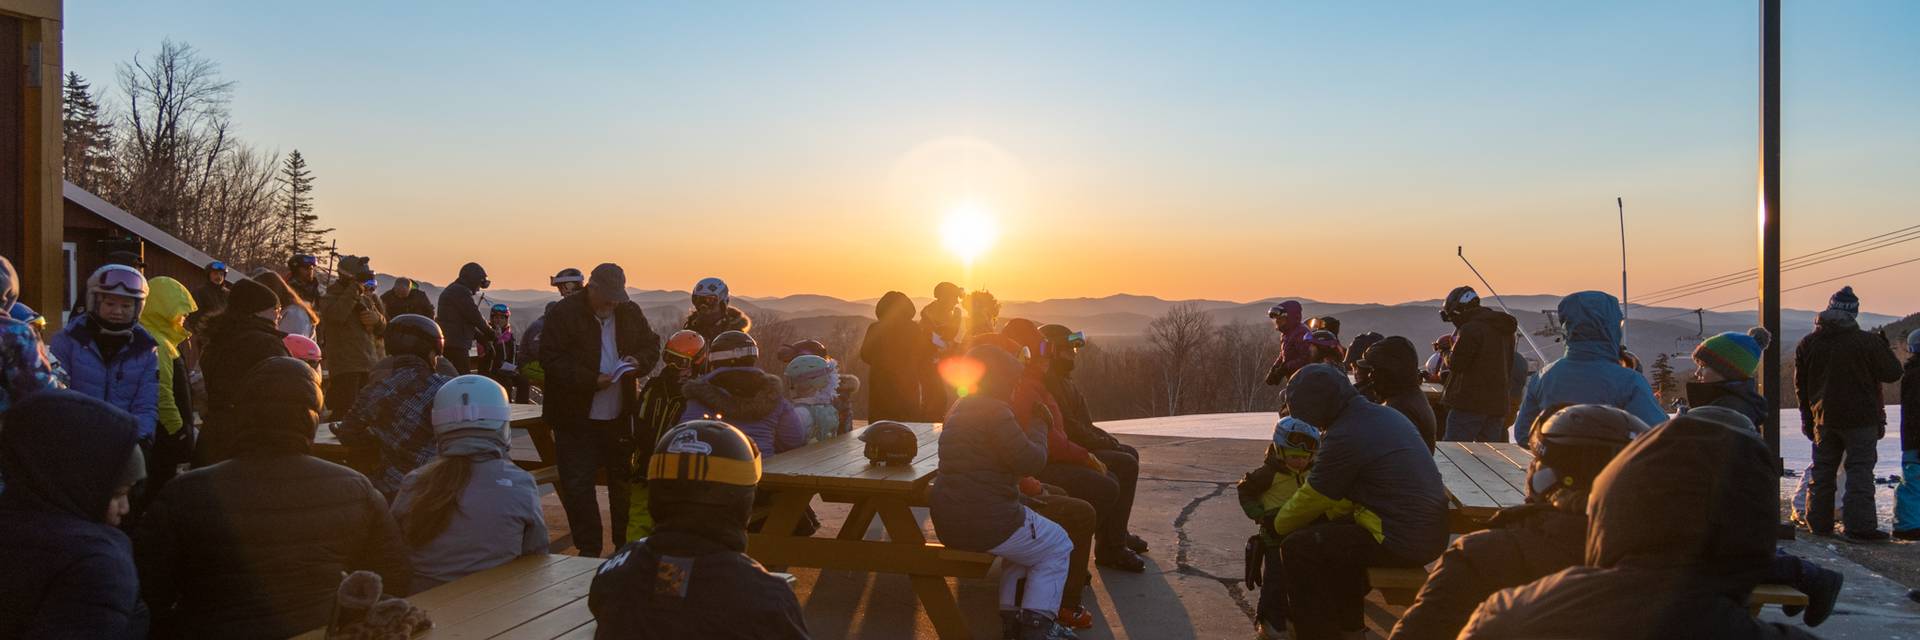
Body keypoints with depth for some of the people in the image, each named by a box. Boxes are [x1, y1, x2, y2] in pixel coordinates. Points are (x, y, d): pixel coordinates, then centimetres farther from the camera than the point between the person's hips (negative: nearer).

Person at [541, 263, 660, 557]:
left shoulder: (630, 312, 4)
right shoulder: (565, 313, -10)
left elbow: (652, 345, 15)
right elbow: (550, 358, -15)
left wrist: (638, 362, -9)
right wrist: (591, 380, -24)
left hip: (620, 417, 4)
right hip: (576, 419, -4)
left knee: (623, 480, 14)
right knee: (577, 487, -1)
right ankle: (589, 550, 10)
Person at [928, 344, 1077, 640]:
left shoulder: (959, 409, 15)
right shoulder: (995, 411, -17)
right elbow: (1031, 460, -18)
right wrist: (1037, 423, -4)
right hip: (986, 523, -9)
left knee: (1023, 536, 33)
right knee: (1057, 548, 13)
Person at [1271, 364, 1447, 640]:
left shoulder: (1344, 437, -18)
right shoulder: (1387, 415, 9)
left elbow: (1311, 500, -6)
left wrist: (1279, 525, 12)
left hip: (1402, 542, -9)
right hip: (1431, 532, 9)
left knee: (1296, 548, -2)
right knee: (1335, 534, 26)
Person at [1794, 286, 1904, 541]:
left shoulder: (1807, 344, 2)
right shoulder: (1868, 342, -12)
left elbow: (1800, 386, 9)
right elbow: (1893, 373, -2)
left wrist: (1808, 419, 19)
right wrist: (1885, 346, 13)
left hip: (1823, 420, 4)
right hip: (1861, 420, -4)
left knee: (1822, 471, 11)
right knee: (1860, 471, -3)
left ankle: (1819, 523, 15)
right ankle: (1860, 526, -8)